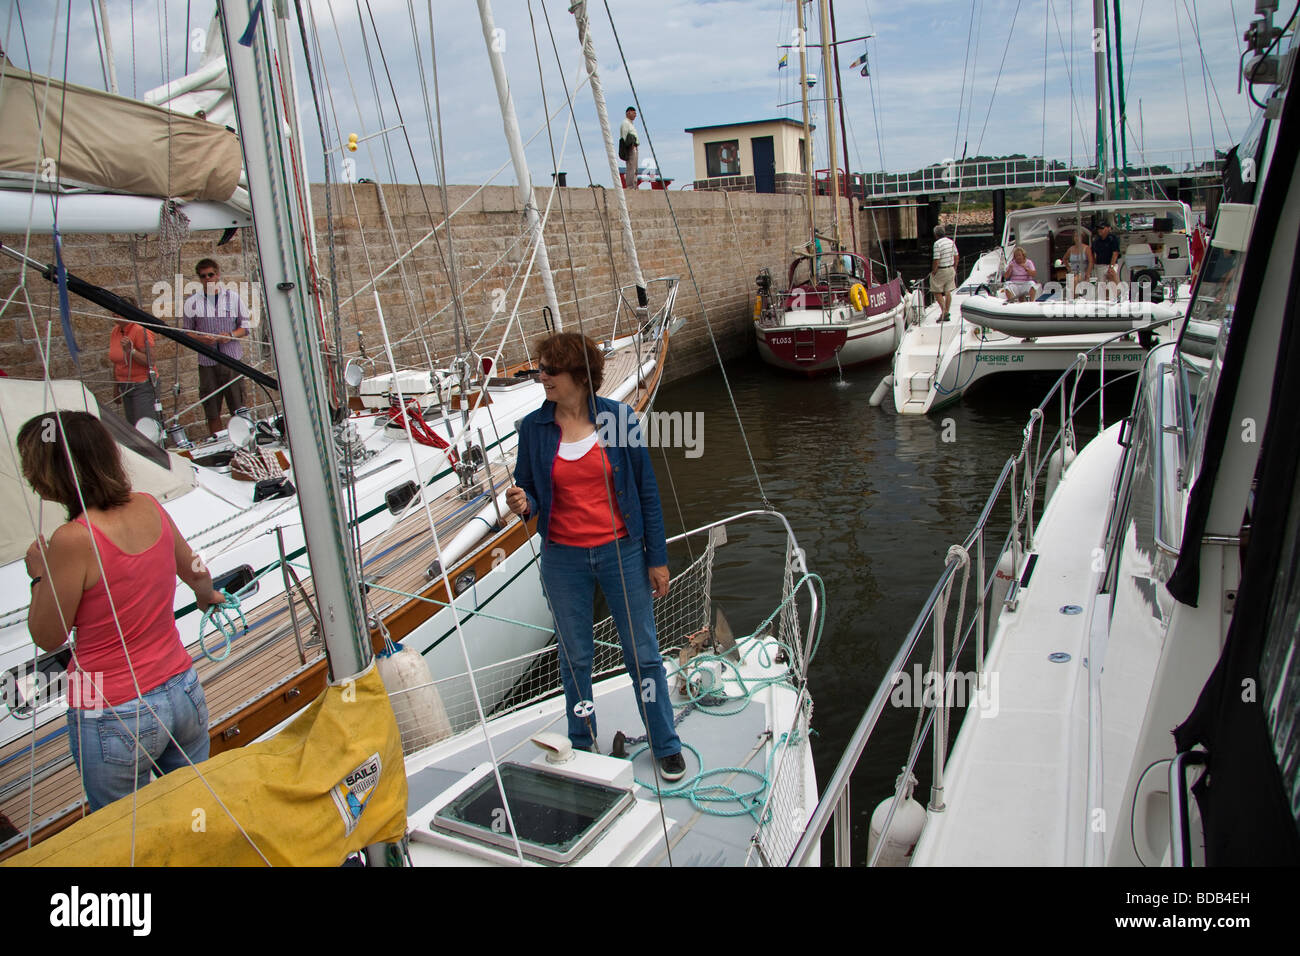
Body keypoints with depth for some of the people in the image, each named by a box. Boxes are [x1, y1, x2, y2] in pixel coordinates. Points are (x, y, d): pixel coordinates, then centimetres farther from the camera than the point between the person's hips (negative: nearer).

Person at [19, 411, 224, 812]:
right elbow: (195, 572, 16)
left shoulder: (73, 540, -21)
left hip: (114, 720, -5)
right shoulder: (149, 508, -4)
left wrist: (38, 575, 7)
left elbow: (48, 638, -9)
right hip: (184, 694, 6)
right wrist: (207, 595, 38)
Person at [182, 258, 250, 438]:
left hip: (232, 358, 0)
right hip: (207, 362, 1)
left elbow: (245, 326, 10)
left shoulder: (233, 297, 7)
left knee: (238, 408, 0)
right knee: (212, 412, 5)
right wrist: (201, 339, -10)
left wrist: (231, 335, -10)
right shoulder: (192, 302, 6)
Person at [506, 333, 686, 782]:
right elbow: (530, 493, 5)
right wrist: (523, 504, -20)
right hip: (564, 557, 2)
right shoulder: (534, 428, -3)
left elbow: (646, 489, -2)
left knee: (643, 654, 7)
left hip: (621, 551, -1)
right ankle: (582, 747, 36)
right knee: (574, 658, 15)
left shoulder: (618, 417, -7)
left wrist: (657, 558, -2)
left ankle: (666, 746, 27)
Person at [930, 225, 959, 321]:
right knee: (948, 292, 10)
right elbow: (956, 256, 9)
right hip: (950, 269, 7)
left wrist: (933, 272, -10)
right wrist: (954, 269, 19)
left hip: (940, 270, -7)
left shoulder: (937, 243, -17)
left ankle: (943, 311, -9)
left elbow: (936, 260, -20)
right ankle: (946, 314, 15)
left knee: (937, 292, 2)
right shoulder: (951, 242, 5)